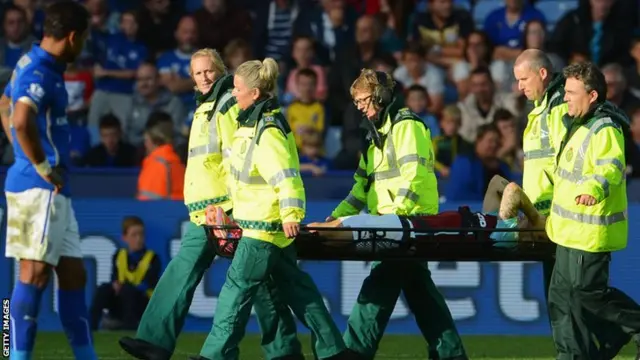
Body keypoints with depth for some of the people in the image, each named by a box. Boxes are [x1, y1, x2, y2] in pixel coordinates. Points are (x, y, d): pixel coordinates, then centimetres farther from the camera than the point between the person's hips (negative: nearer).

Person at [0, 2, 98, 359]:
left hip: (52, 190, 10)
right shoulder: (39, 72, -16)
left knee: (73, 274, 11)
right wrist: (43, 167, -21)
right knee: (35, 272, -9)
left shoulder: (35, 66, 16)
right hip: (40, 188, -10)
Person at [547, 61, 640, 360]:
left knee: (589, 293, -7)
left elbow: (611, 167, -34)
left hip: (591, 231, -10)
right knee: (563, 295, 11)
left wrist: (595, 189, -54)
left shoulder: (605, 130, -17)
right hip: (572, 231, 10)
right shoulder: (581, 126, 17)